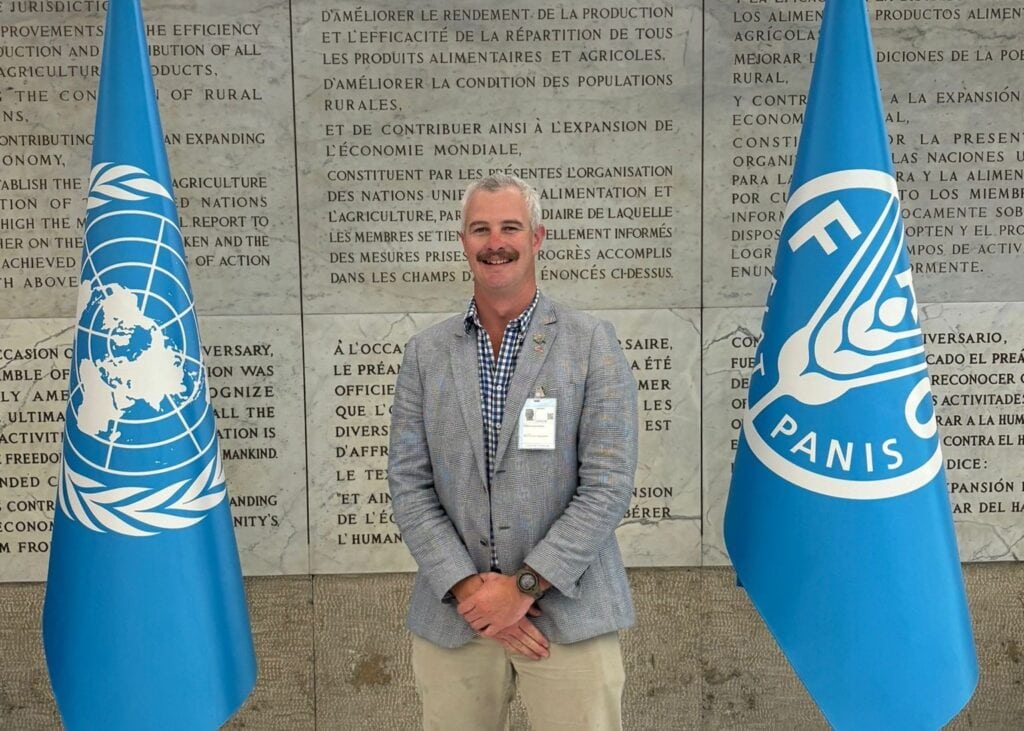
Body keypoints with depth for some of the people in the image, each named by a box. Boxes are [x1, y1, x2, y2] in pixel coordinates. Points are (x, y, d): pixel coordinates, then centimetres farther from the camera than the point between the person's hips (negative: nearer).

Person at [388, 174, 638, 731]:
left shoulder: (592, 344, -2)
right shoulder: (425, 353, 5)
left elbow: (608, 484, -7)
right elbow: (408, 485, 2)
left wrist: (524, 584, -12)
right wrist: (467, 587, -9)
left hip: (568, 612, -2)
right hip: (453, 616, 2)